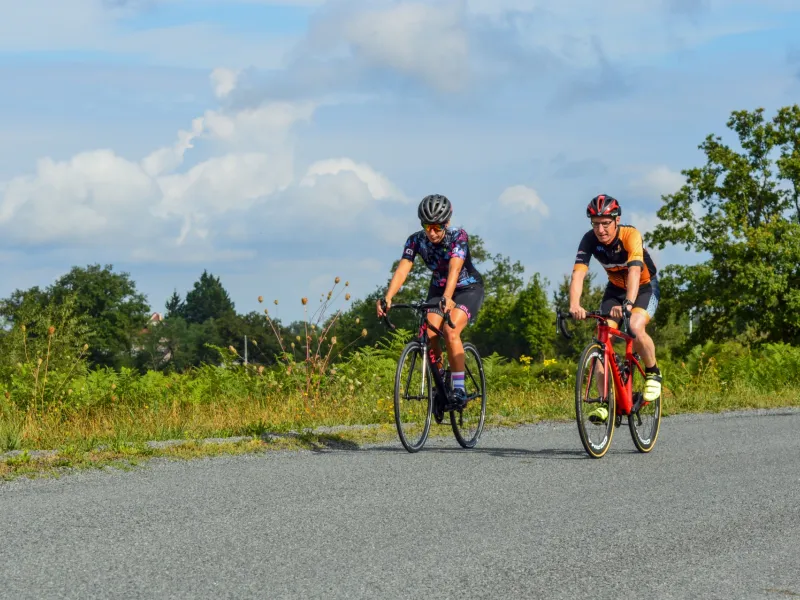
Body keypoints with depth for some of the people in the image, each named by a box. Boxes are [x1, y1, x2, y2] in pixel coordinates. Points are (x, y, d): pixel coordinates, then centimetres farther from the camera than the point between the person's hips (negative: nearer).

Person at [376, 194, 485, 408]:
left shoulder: (458, 236, -27)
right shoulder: (416, 240, -16)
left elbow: (454, 268, -42)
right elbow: (402, 269, -27)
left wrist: (447, 298, -58)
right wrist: (387, 297, -44)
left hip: (468, 289, -4)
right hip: (438, 289, 4)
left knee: (450, 331, -28)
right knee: (430, 335, -18)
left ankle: (459, 388, -20)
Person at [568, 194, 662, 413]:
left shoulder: (630, 235, -31)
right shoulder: (590, 240, -22)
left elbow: (634, 271, -45)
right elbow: (578, 274, -34)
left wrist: (628, 304, -62)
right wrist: (574, 305, -52)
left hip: (645, 288, -4)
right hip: (615, 289, 4)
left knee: (636, 328, -30)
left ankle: (652, 372, -3)